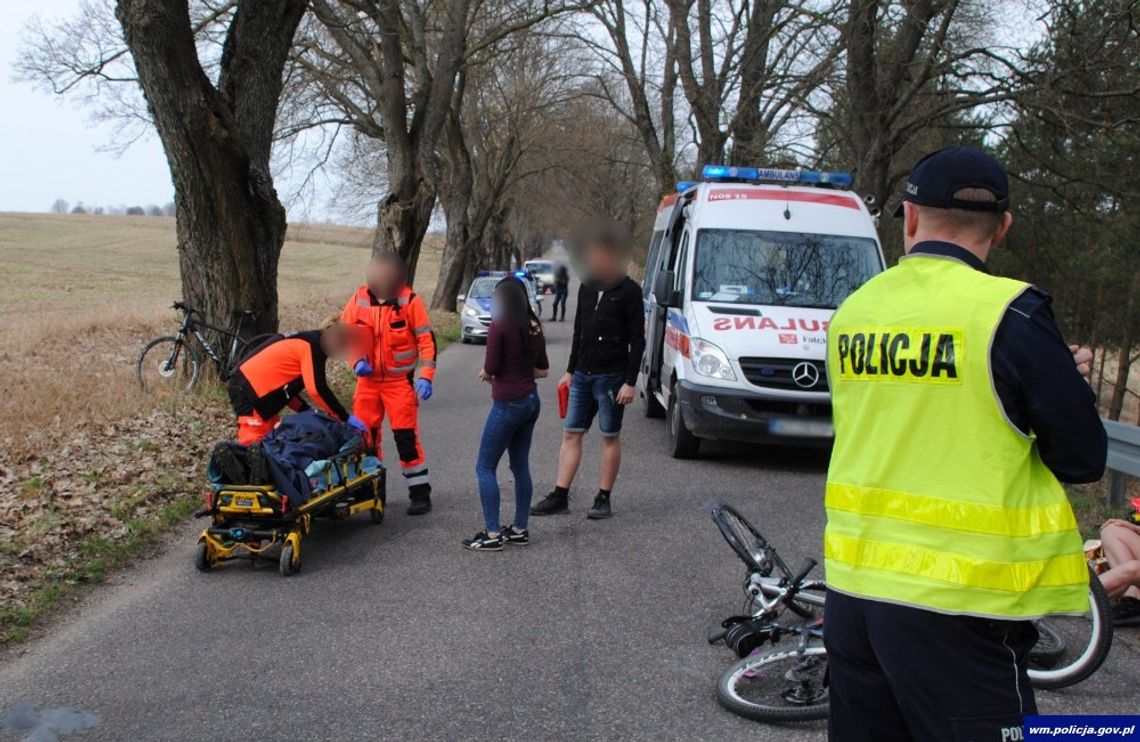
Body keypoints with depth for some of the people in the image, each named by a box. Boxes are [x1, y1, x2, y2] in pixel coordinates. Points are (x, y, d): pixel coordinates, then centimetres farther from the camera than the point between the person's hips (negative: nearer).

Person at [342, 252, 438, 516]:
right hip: (368, 379, 4)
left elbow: (427, 339, -7)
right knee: (364, 436, 9)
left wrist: (425, 376, -14)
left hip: (400, 381, -3)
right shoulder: (359, 299, -2)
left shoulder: (410, 300, -10)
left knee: (407, 438, -5)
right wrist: (356, 360, -8)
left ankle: (420, 493, 6)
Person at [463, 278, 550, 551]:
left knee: (485, 467, 1)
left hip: (508, 404, -7)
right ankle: (520, 529, 19)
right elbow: (543, 370, 12)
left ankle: (493, 534, -2)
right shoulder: (534, 327, 6)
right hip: (531, 401, 8)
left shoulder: (499, 327, -15)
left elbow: (490, 369, -14)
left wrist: (486, 374, 7)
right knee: (520, 466, 14)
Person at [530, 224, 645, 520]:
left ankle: (603, 499, 11)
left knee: (610, 437, 3)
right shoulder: (586, 287, 11)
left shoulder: (629, 291, -7)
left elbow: (637, 340, -8)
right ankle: (560, 497, 10)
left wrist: (630, 382, -13)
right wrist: (570, 371, 17)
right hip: (582, 374, 6)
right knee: (571, 434, 6)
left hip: (611, 376, -6)